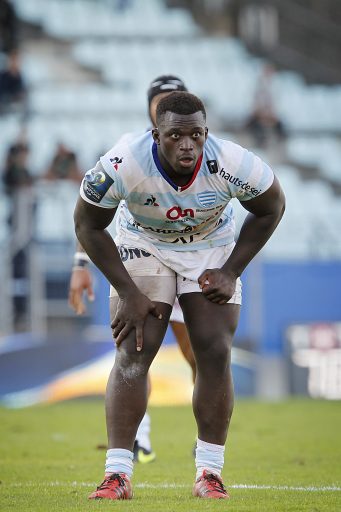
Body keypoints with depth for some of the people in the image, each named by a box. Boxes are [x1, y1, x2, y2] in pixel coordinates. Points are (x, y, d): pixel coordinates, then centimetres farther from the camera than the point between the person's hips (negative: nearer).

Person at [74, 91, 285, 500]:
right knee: (132, 356, -12)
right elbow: (88, 225, -16)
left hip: (211, 249, 1)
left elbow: (271, 209, -9)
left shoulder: (233, 165, -32)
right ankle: (117, 474, -10)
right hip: (143, 245, -1)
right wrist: (128, 292, -16)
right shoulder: (121, 166, -35)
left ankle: (209, 473, 2)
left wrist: (231, 272, -11)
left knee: (215, 355, -9)